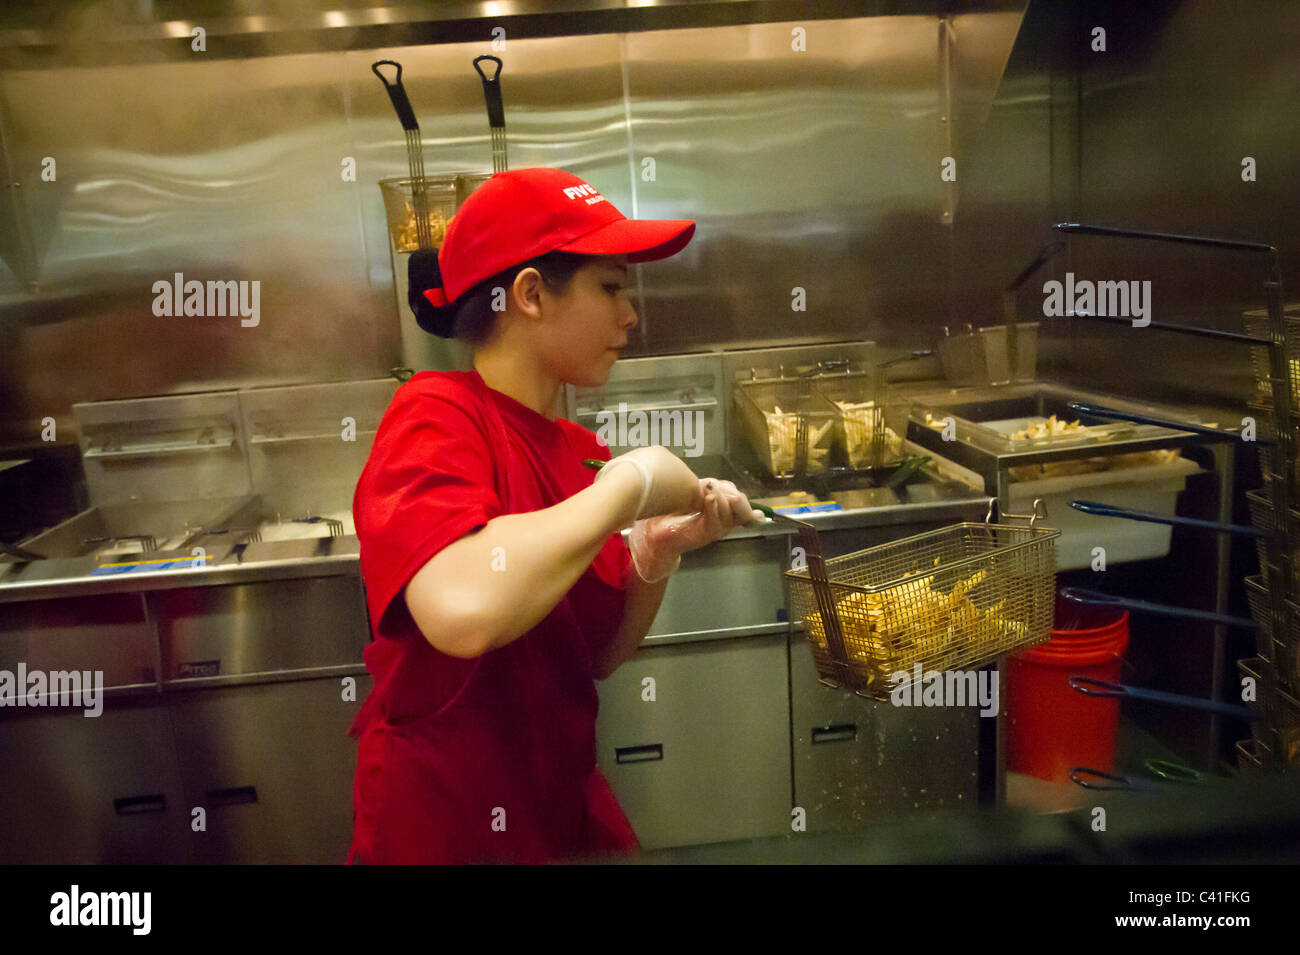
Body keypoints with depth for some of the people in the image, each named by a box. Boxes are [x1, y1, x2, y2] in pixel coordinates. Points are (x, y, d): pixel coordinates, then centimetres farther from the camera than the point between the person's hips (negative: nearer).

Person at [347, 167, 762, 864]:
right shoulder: (435, 414, -18)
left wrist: (657, 555, -10)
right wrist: (631, 482, -26)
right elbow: (464, 610, -38)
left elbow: (599, 656, 7)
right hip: (447, 829, -6)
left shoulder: (572, 447, -1)